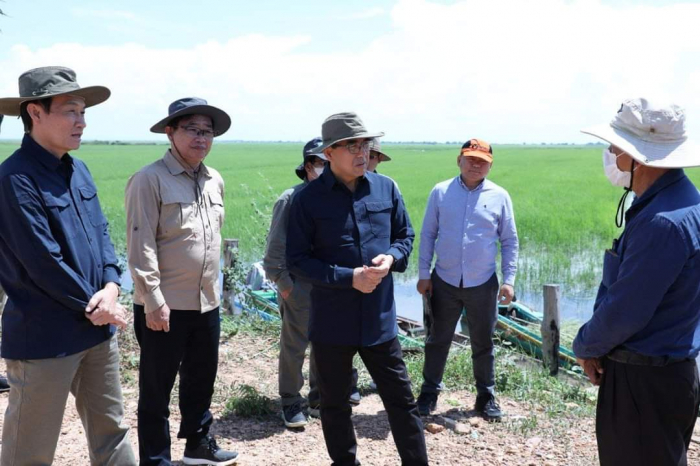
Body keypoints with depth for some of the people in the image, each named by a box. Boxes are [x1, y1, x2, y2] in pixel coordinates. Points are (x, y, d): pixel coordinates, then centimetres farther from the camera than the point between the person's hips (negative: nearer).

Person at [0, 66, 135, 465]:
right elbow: (43, 262, -21)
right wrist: (95, 306, -11)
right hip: (44, 338, -7)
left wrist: (111, 287, -8)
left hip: (97, 328, 8)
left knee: (111, 429, 19)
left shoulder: (78, 170, 8)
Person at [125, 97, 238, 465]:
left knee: (201, 379, 20)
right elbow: (140, 246, -16)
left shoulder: (214, 180, 9)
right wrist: (153, 300, -18)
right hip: (164, 306, -7)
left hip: (207, 303, 7)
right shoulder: (149, 179, -12)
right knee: (156, 389, 7)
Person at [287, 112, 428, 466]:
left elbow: (405, 235, 11)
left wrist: (391, 257, -12)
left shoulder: (386, 188, 0)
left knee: (401, 399, 11)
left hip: (380, 317, 2)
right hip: (332, 320, -2)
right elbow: (297, 260, -8)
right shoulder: (307, 199, -9)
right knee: (334, 404, 15)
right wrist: (349, 277, -19)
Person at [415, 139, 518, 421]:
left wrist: (509, 280, -3)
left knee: (483, 343, 12)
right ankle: (430, 392, 25)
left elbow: (509, 241, 3)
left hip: (483, 284, 0)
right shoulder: (440, 192, -2)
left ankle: (486, 395, 27)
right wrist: (423, 274, -1)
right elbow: (428, 235, 2)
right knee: (438, 340, 11)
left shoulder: (499, 196, -1)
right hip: (444, 282, 0)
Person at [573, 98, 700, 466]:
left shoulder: (665, 222, -28)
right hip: (644, 371, 10)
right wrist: (596, 344, 2)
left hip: (647, 382, -10)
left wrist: (584, 346, -4)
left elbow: (624, 312, -23)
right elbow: (619, 287, 12)